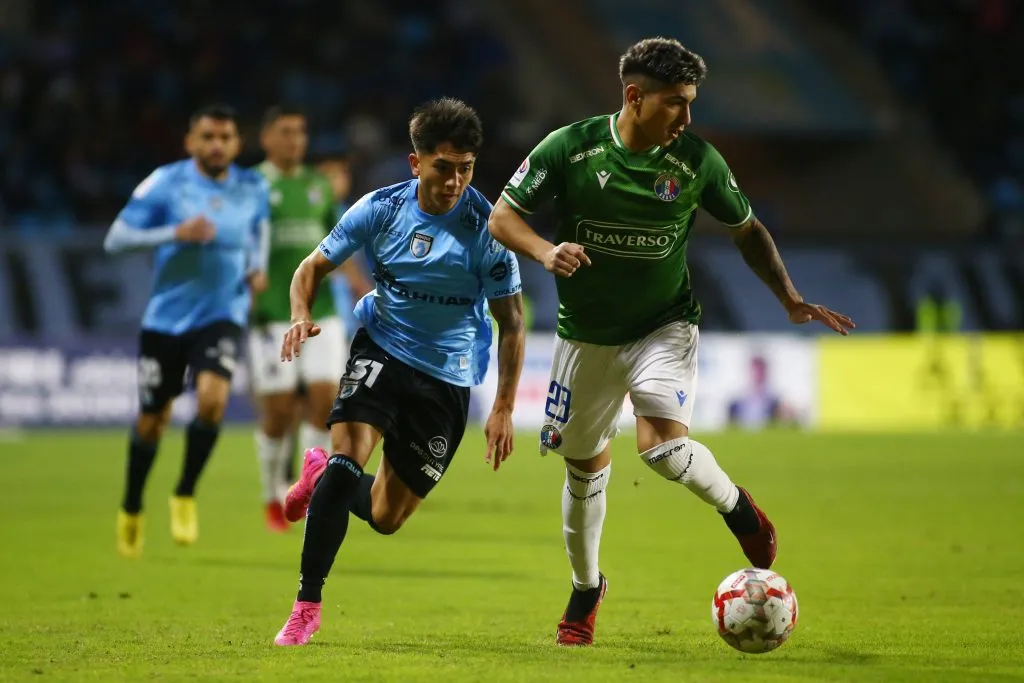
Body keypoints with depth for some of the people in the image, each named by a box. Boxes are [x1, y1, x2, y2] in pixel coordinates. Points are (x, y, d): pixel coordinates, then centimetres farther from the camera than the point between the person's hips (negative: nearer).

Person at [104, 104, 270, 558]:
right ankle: (131, 511, 30)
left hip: (221, 316, 1)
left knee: (212, 398, -24)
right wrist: (175, 233, -25)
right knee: (152, 419, 6)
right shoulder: (166, 183, -10)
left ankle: (185, 497, -3)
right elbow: (115, 239, -13)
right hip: (167, 317, -1)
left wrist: (258, 267, 1)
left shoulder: (252, 189, 0)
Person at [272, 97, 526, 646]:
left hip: (446, 377, 0)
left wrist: (503, 407, -9)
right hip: (382, 350, 0)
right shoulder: (381, 209, -10)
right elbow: (314, 266, 1)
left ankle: (321, 477, 42)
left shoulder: (485, 229, -15)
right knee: (348, 456, -26)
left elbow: (511, 322, -6)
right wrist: (301, 316, -20)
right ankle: (307, 605, -15)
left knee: (386, 517, 6)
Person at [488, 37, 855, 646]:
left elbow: (748, 231, 4)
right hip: (587, 336, 1)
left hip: (664, 327, -1)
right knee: (584, 464, 14)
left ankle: (739, 510, 4)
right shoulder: (570, 148, -15)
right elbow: (503, 217, -8)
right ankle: (587, 588, 37)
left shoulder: (697, 160, -11)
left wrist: (790, 298, -7)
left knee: (663, 444, -26)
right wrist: (545, 251, -28)